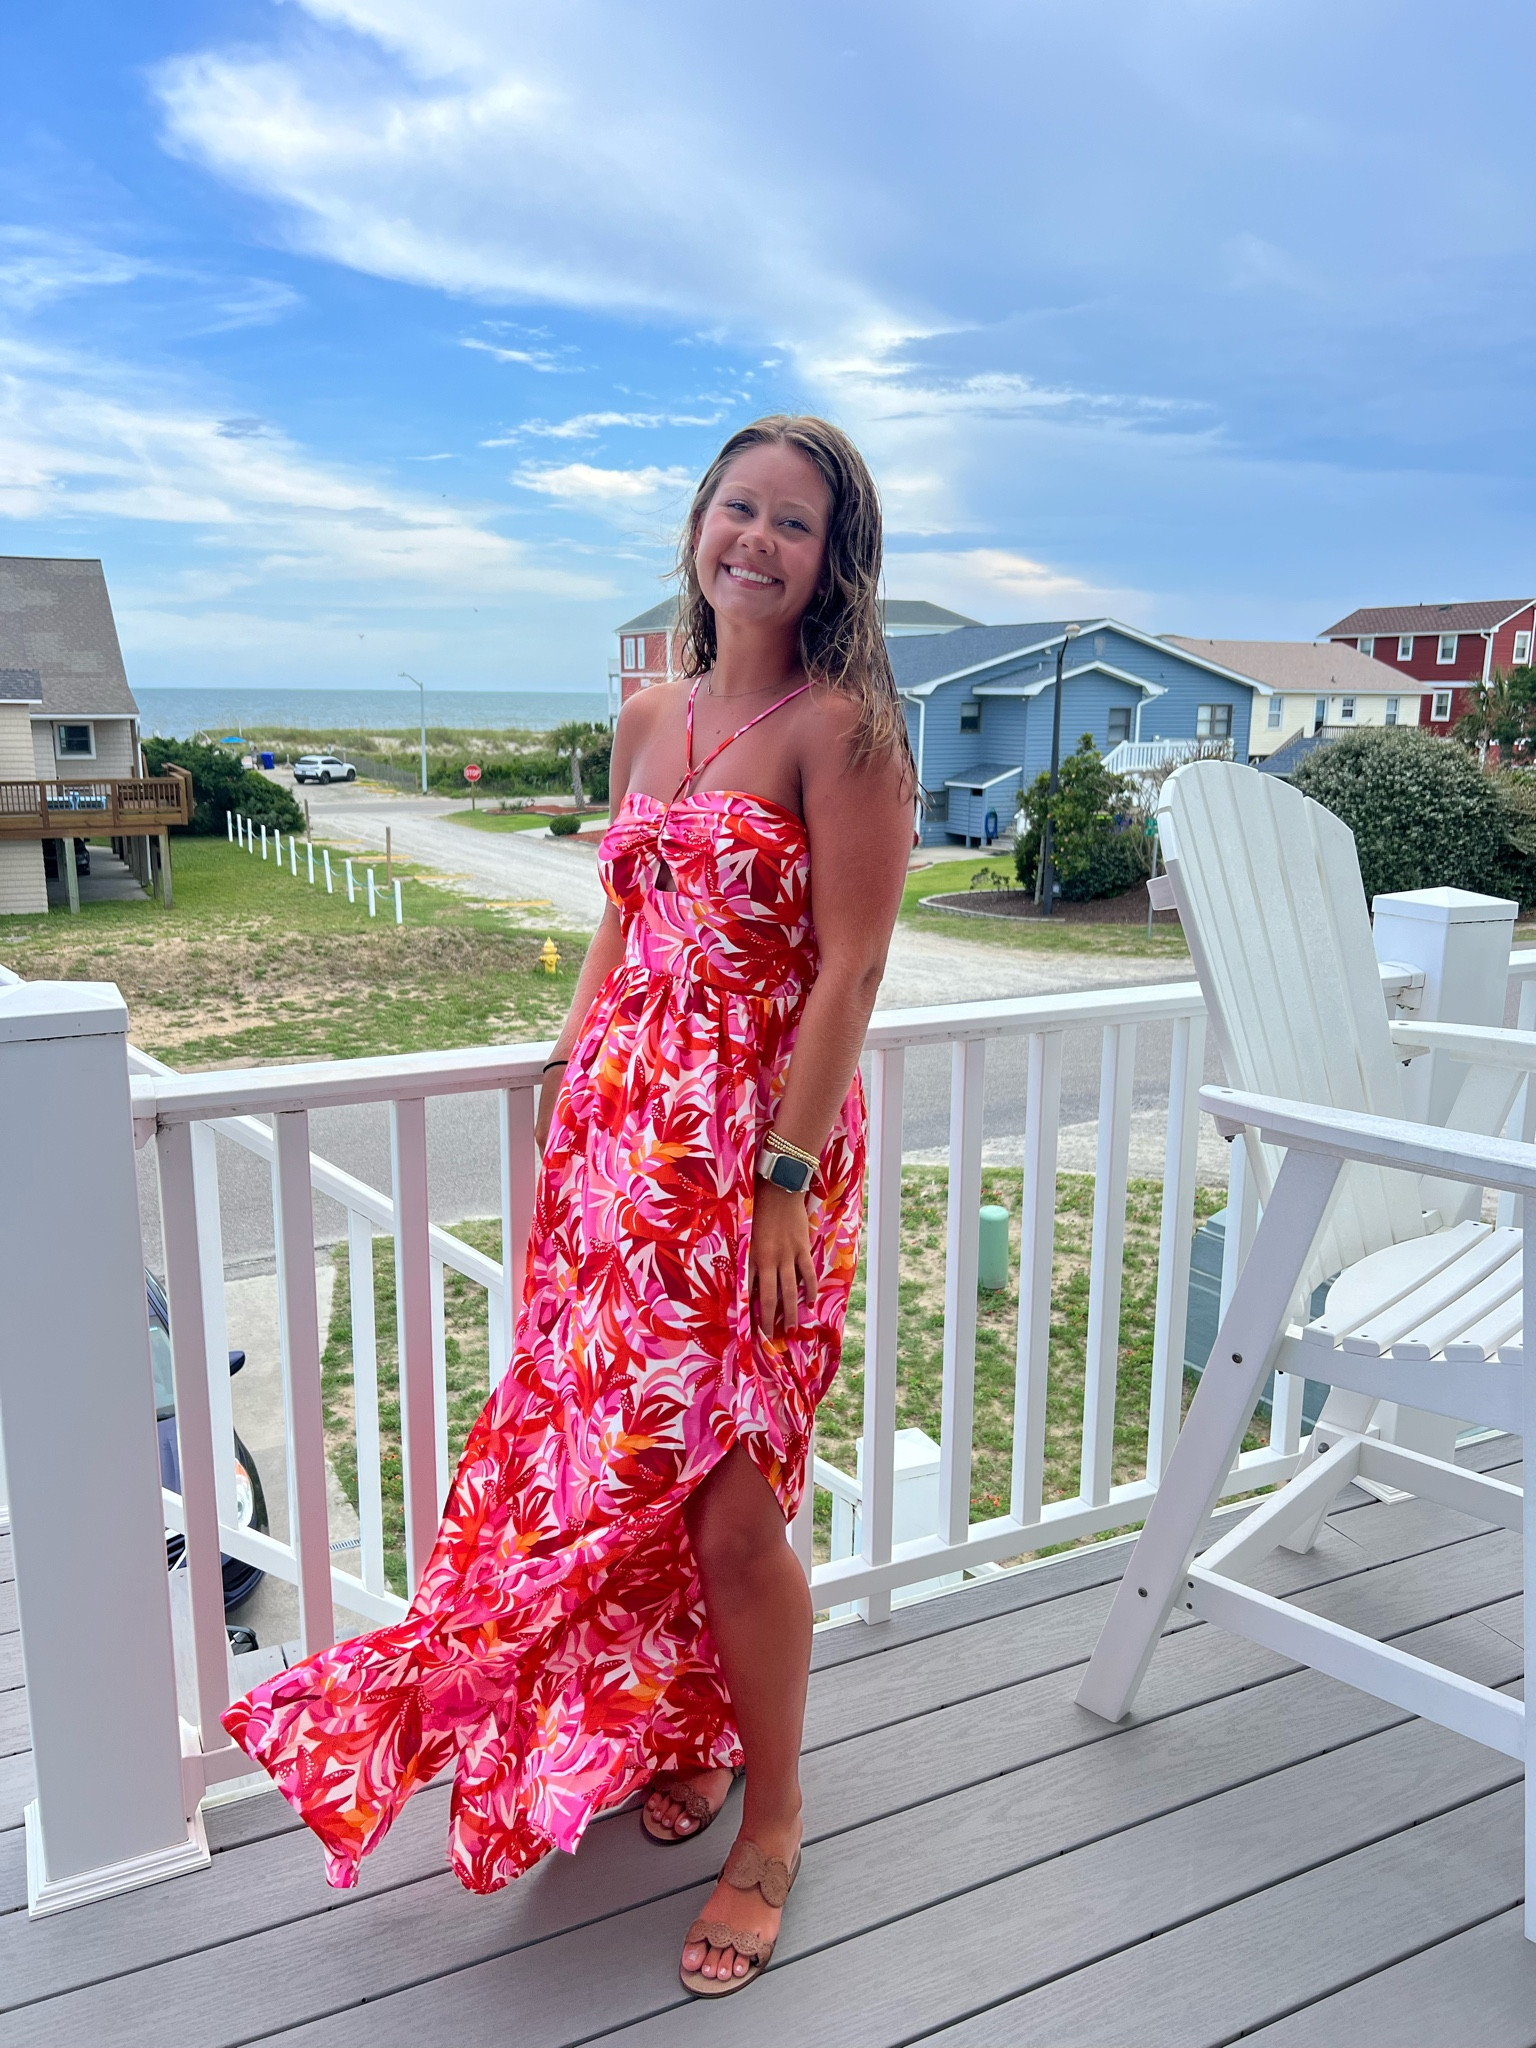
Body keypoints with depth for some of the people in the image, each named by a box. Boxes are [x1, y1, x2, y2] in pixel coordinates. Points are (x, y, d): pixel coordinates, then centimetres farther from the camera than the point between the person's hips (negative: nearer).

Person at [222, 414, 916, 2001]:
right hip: (622, 1124, 6)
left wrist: (787, 1176, -16)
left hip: (764, 1138, -6)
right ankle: (681, 1736, 39)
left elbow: (848, 968, -13)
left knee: (727, 1501, -2)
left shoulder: (841, 727, -9)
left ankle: (772, 1816, 24)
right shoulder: (648, 716, 11)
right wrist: (568, 1099, 13)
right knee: (606, 1464, 13)